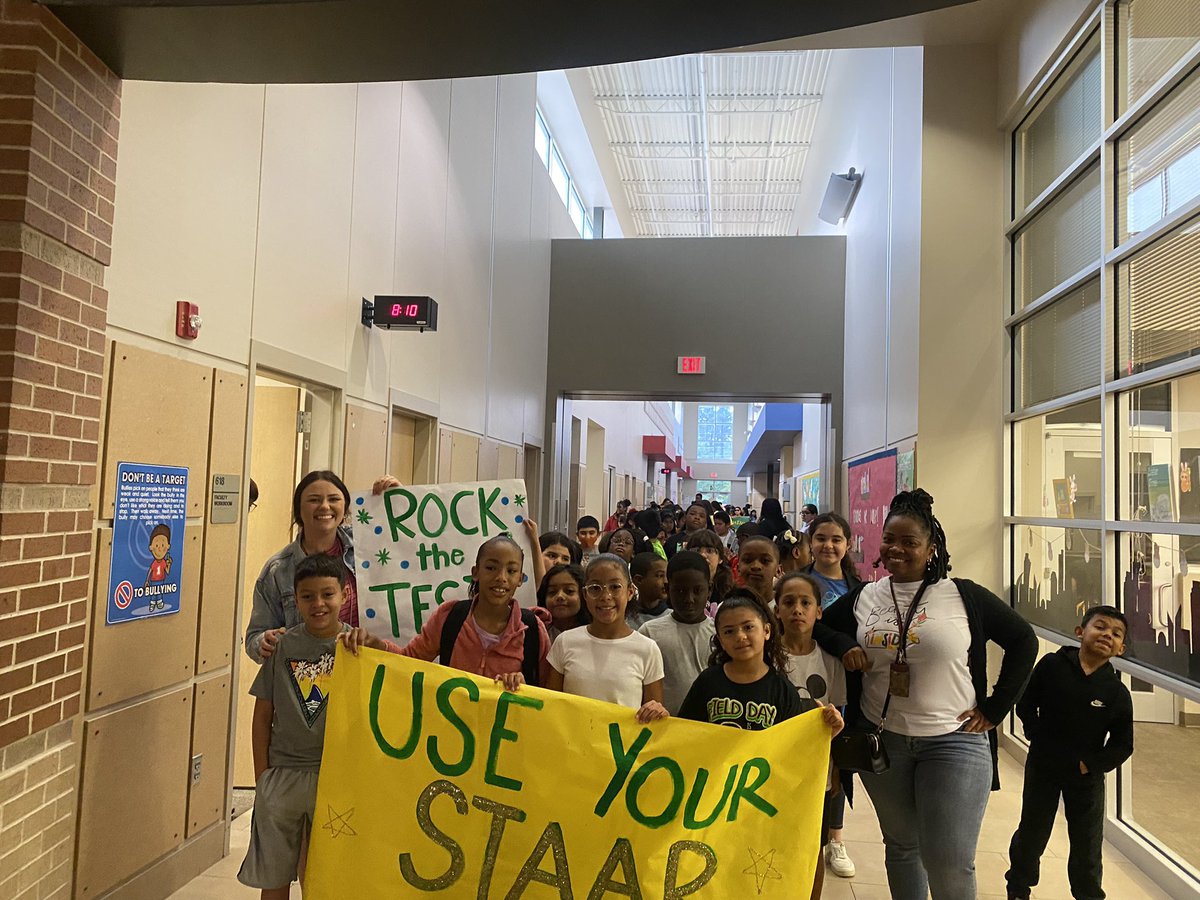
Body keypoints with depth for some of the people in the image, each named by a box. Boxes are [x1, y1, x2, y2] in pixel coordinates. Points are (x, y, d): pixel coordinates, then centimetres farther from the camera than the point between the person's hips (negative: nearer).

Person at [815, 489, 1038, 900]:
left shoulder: (964, 596, -5)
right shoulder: (863, 597, 3)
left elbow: (1023, 640, 1)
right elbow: (817, 626, 14)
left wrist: (995, 707, -3)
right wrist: (843, 646, -7)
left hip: (954, 741, -3)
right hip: (882, 739, 3)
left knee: (950, 864, -2)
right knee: (901, 845, 18)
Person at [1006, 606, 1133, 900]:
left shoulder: (1117, 693, -10)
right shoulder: (1051, 665, -12)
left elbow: (1123, 744, -5)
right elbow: (1025, 704, -1)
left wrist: (1091, 765, -11)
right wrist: (1038, 736, -8)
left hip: (1087, 777, 1)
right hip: (1043, 768, 0)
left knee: (1087, 843, 13)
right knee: (1032, 834, 14)